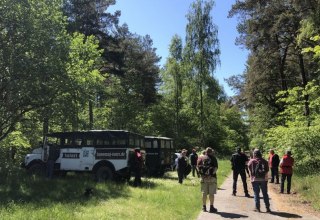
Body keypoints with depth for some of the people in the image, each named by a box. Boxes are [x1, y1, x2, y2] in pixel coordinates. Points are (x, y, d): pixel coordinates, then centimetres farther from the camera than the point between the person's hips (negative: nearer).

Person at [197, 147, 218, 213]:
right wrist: (213, 173, -4)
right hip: (212, 178, -3)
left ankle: (204, 207, 17)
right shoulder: (213, 158, -3)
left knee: (204, 193, 10)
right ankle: (211, 207, 6)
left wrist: (201, 174, 7)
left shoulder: (201, 158, 6)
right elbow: (216, 167, -11)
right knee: (211, 193, 3)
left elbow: (198, 167, 2)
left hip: (203, 177, 3)